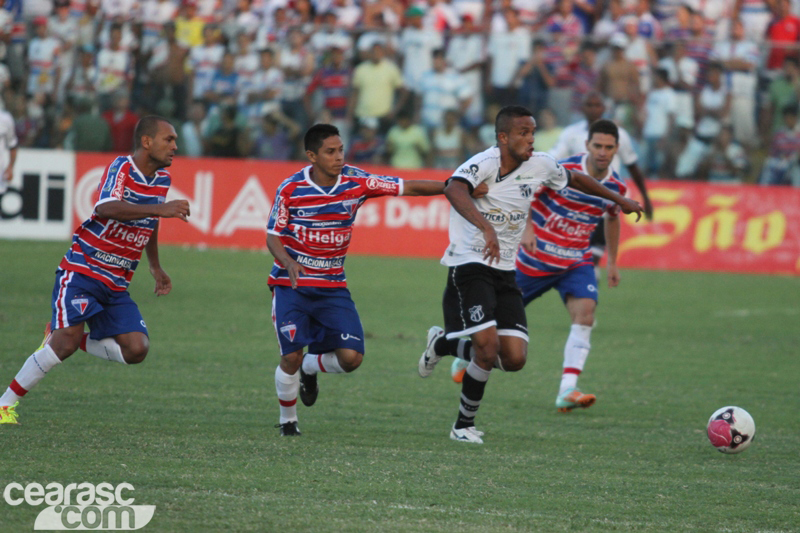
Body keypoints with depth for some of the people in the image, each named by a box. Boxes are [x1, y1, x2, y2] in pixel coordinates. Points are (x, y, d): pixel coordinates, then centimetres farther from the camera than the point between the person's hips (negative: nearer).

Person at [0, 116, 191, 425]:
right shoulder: (122, 168, -15)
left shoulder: (162, 179, 9)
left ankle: (65, 339, 11)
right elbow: (106, 208, -35)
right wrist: (160, 209, -43)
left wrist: (155, 267, 33)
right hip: (82, 269, -7)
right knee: (66, 341, -20)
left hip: (116, 284, 7)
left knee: (136, 349, -9)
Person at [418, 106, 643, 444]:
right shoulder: (484, 163, -18)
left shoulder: (539, 165, 3)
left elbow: (574, 179, 24)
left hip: (504, 272, 7)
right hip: (469, 264, -7)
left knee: (514, 359, -4)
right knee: (488, 346, -19)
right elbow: (454, 190, -40)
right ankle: (464, 425, 3)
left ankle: (443, 343, 23)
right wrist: (486, 227, -52)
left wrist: (619, 200, 31)